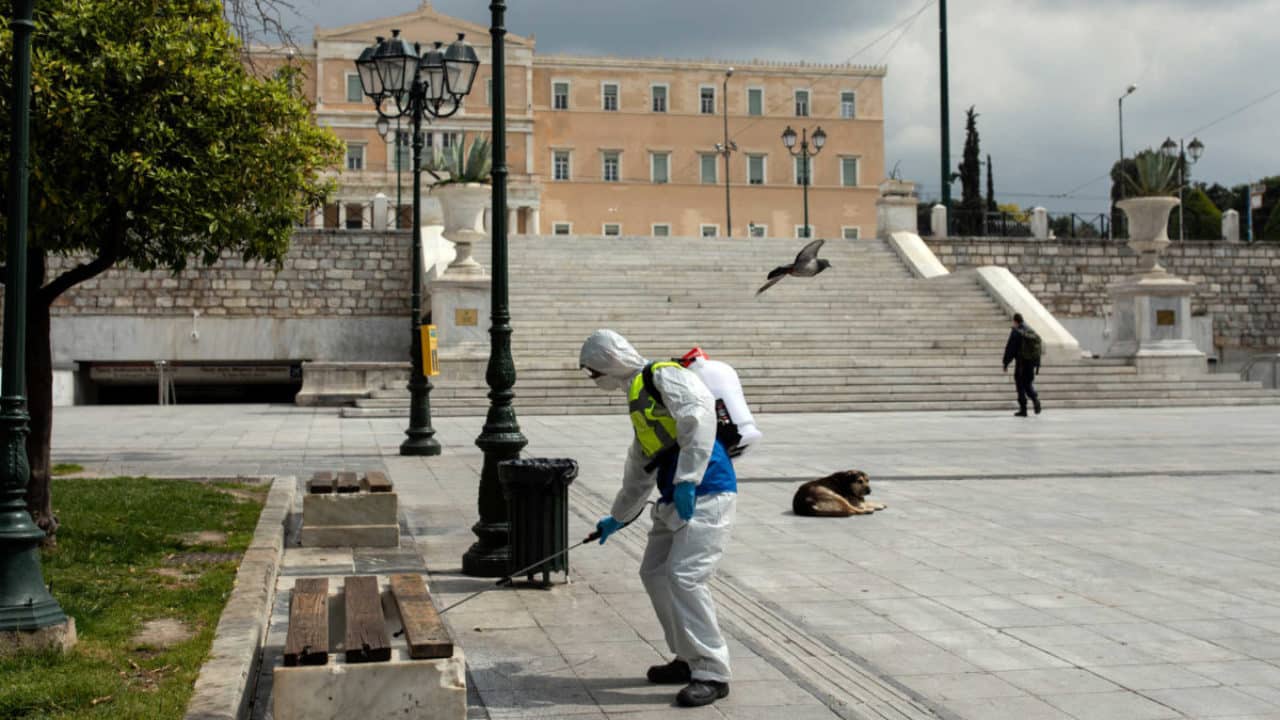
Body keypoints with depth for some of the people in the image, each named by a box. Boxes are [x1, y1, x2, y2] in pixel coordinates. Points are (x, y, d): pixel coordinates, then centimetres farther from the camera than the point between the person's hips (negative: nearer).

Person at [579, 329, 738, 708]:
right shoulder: (639, 397, 22)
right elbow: (639, 472, 31)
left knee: (685, 578, -15)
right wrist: (617, 517, 40)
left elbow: (700, 415, -27)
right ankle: (689, 659, 24)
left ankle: (712, 673, -7)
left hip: (706, 496, -10)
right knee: (655, 573, 13)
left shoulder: (665, 376, -8)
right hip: (675, 500, 10)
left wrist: (687, 480, -31)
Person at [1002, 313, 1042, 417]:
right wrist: (1037, 365, 18)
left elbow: (1010, 349, -11)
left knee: (1020, 385, 2)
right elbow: (1038, 349, 13)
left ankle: (1023, 410, 3)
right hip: (1032, 363, 6)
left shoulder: (1016, 332, -9)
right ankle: (1035, 398, -10)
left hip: (1021, 363, -5)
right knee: (1028, 384, 17)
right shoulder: (1032, 332, 11)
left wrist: (1006, 363, -5)